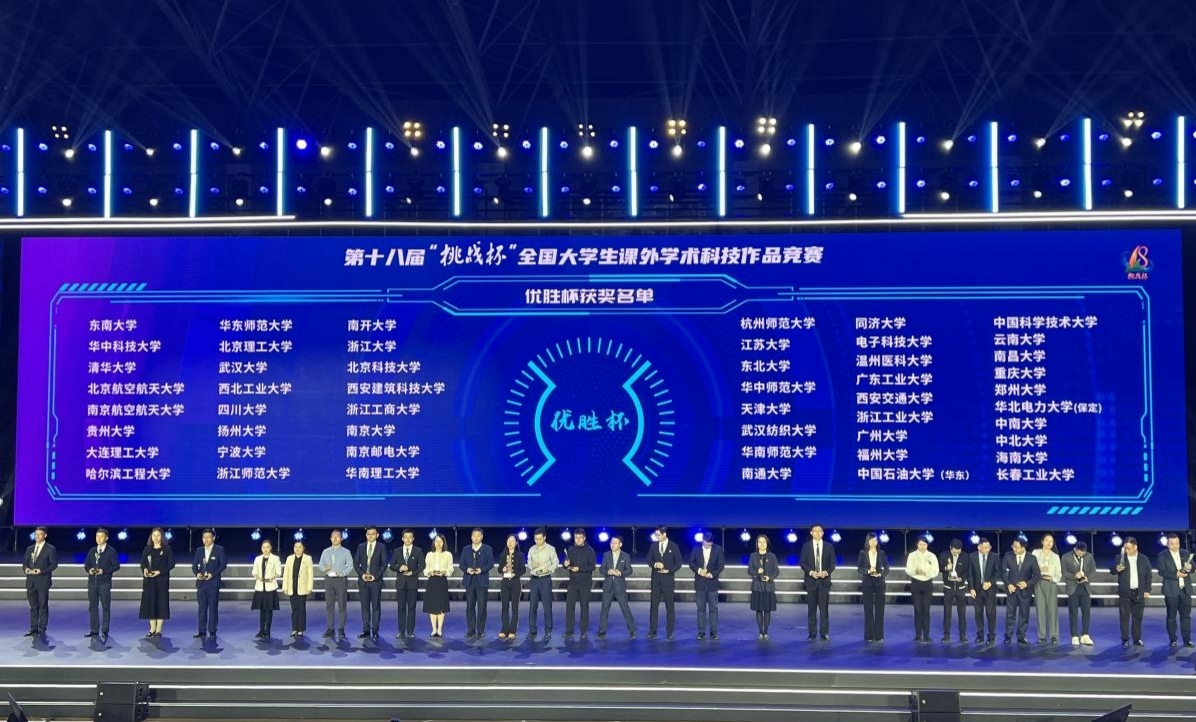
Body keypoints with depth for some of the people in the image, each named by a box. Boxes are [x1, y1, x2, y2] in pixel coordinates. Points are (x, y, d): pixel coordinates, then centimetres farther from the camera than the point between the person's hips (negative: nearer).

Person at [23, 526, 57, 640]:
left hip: (43, 581, -5)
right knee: (33, 606, 9)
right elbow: (25, 563, 15)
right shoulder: (30, 549, 15)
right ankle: (33, 629, 15)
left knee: (43, 606, -2)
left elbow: (54, 564, -5)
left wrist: (42, 571, -17)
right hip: (31, 581, 5)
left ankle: (42, 631, 1)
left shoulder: (50, 549, -2)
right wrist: (26, 569, -7)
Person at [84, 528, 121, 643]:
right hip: (92, 581, 5)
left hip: (105, 582, -5)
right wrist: (89, 570, -9)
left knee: (105, 607, -3)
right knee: (92, 606, 9)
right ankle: (94, 630, 17)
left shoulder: (111, 551, -2)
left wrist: (104, 570, -18)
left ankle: (104, 631, 1)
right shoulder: (92, 551, 12)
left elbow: (116, 566, -6)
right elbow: (86, 564, 13)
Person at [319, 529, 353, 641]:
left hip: (341, 580, -3)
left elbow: (350, 566, -4)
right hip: (328, 580, 3)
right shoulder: (325, 552, 12)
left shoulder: (346, 552, 2)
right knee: (329, 605, 3)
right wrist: (324, 569, -12)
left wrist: (340, 573, -17)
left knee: (342, 605, -3)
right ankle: (330, 629, 8)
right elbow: (321, 565, 10)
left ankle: (341, 629, 1)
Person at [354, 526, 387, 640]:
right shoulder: (360, 547, 10)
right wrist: (361, 574, -8)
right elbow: (356, 562, 7)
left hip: (376, 580, -3)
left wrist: (376, 576, -12)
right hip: (363, 580, 3)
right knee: (365, 606, 4)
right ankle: (366, 630, 9)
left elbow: (384, 564, -2)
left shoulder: (382, 547, 2)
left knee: (376, 606, 0)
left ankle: (375, 632, 3)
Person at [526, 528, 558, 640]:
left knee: (547, 606, -2)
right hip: (534, 579, 4)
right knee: (532, 606, 5)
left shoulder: (550, 549, -3)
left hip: (546, 579, -3)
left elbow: (556, 563, -2)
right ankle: (532, 631, 12)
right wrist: (533, 566, -13)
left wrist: (547, 569, -17)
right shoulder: (532, 549, 7)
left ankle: (548, 631, 6)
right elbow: (529, 564, 8)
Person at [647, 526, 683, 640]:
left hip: (668, 580, -2)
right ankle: (652, 631, 4)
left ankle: (670, 632, 8)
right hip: (656, 580, 2)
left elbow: (678, 563, -2)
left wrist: (668, 570, -14)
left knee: (670, 606, 2)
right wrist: (655, 564, -14)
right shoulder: (654, 546, 6)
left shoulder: (674, 547, -2)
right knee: (653, 605, 0)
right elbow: (649, 561, 7)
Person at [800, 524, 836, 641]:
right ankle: (812, 634, 7)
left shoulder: (829, 546, 5)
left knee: (824, 608, -1)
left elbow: (832, 563, 3)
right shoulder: (806, 546, 4)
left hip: (824, 580, 0)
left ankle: (824, 633, 5)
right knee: (811, 608, 2)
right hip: (811, 580, 0)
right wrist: (811, 572, -14)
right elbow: (803, 563, 1)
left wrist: (826, 572, -15)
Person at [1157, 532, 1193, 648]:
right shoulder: (1162, 555, -4)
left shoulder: (1186, 553, 8)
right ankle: (1173, 640, 13)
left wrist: (1189, 568, -17)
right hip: (1171, 590, -3)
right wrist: (1176, 574, -21)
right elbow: (1162, 572, -11)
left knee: (1186, 615, 4)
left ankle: (1187, 639, 11)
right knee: (1171, 616, 5)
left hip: (1185, 589, 3)